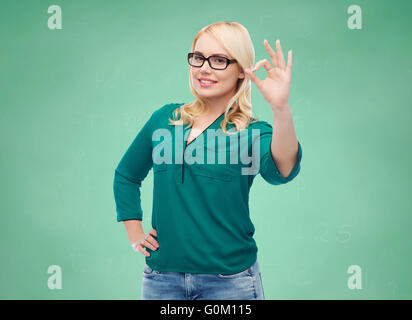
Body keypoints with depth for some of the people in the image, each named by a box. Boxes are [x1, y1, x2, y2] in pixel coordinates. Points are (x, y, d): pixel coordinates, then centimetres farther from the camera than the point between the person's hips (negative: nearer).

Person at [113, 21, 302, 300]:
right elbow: (126, 175, 18)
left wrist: (281, 109, -44)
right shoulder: (165, 119, 4)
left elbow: (281, 171, -28)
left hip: (229, 281, -2)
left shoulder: (251, 132, -6)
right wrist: (134, 233, 9)